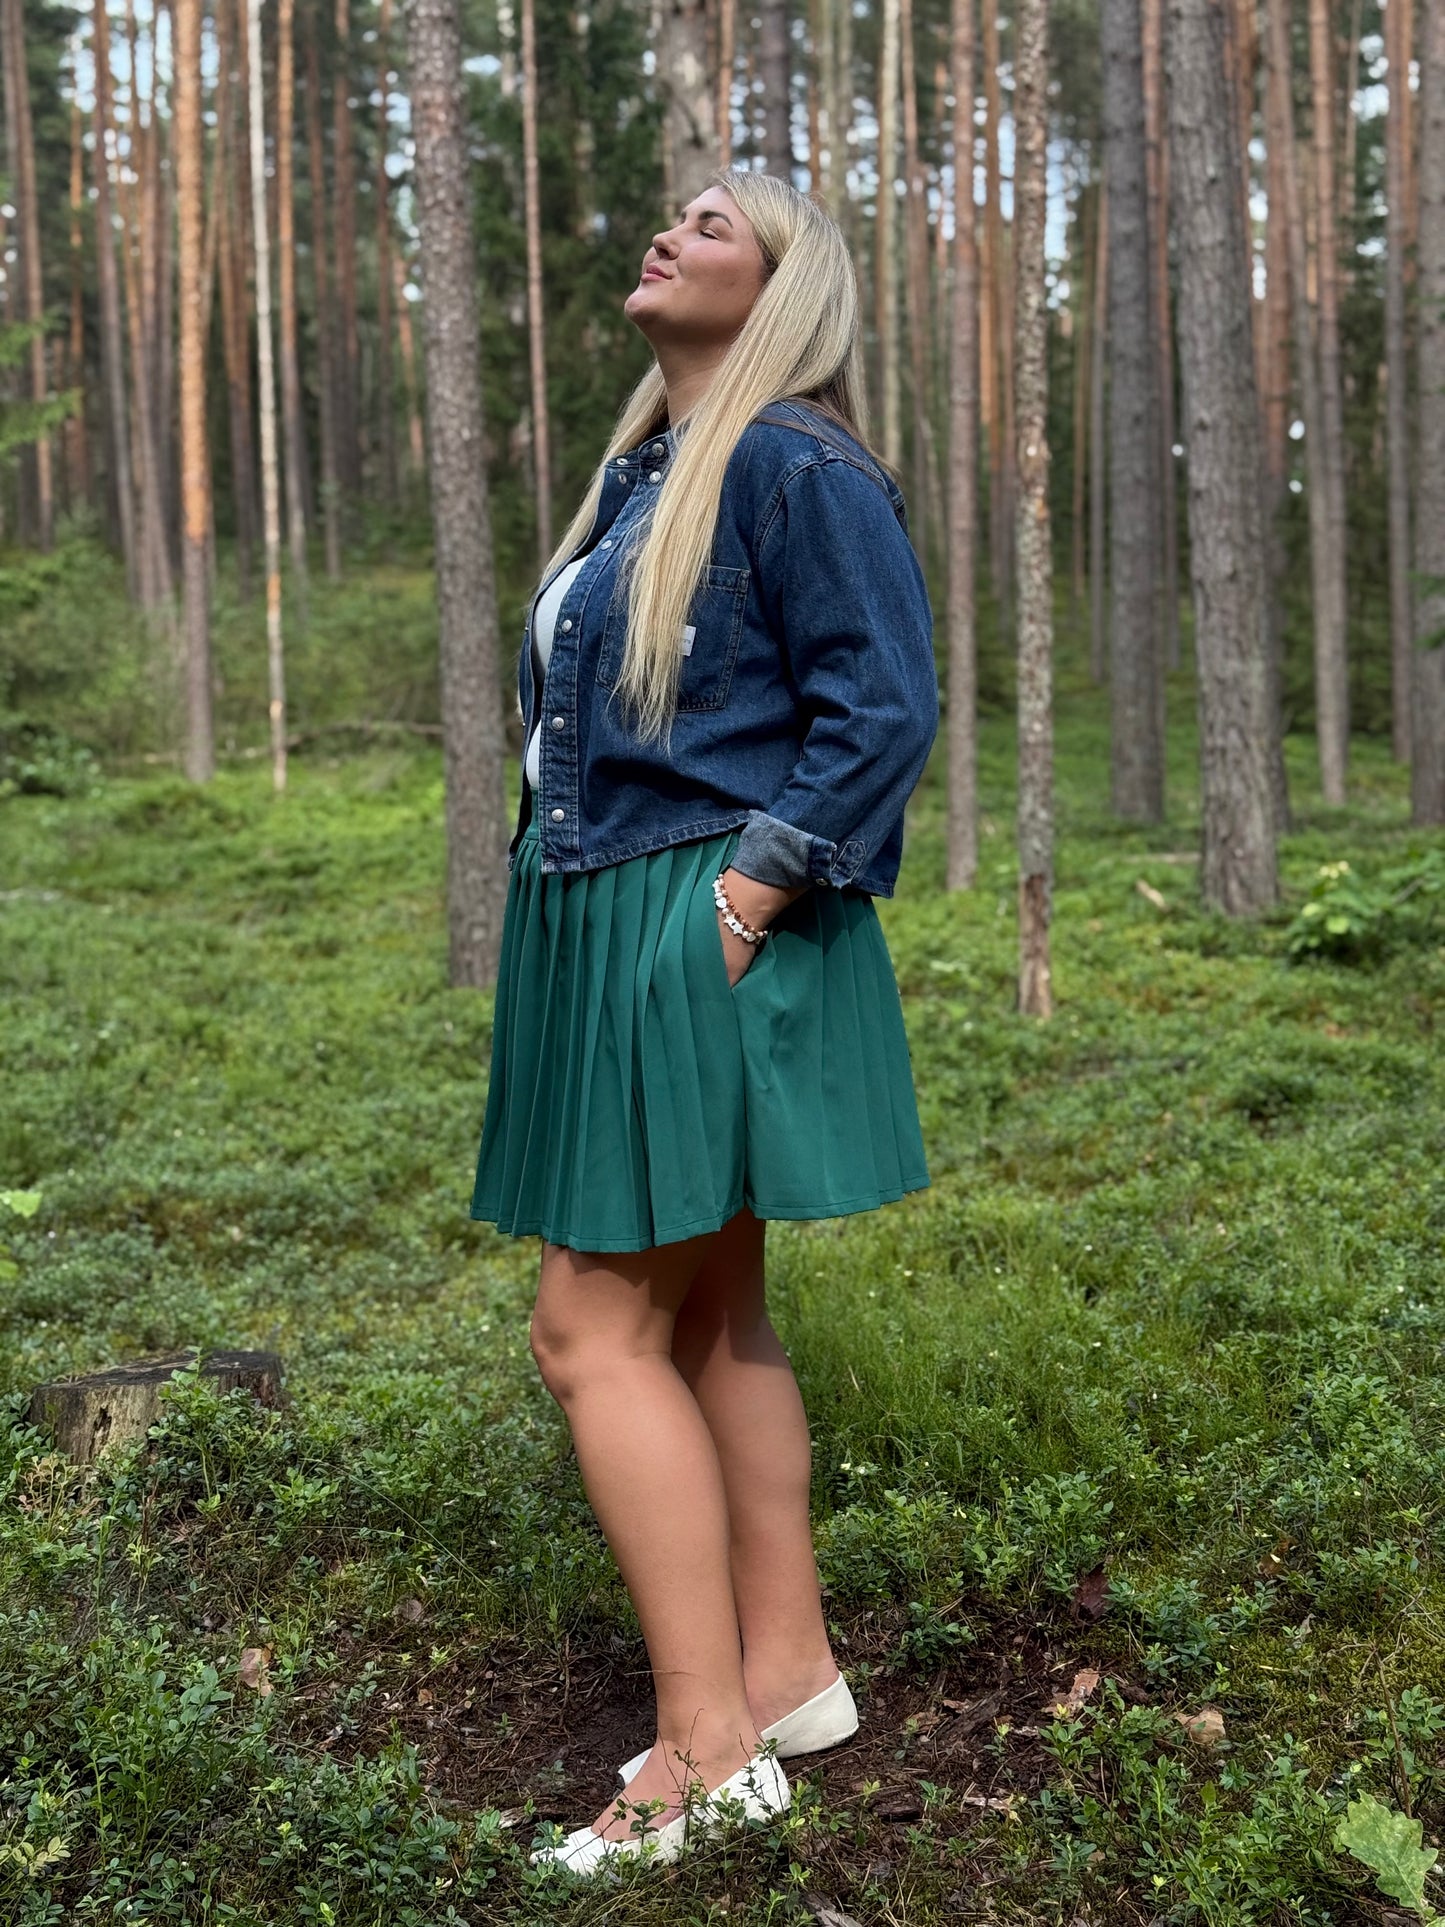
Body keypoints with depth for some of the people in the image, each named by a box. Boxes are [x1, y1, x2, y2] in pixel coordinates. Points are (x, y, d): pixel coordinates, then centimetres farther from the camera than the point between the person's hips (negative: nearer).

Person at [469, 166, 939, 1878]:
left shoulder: (794, 466, -11)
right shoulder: (640, 472, 17)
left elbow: (884, 711, -17)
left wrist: (750, 891, -19)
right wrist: (598, 927, 15)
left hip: (701, 942, -10)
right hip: (605, 939, 10)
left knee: (593, 1330, -7)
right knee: (706, 1319, 13)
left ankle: (709, 1751, 3)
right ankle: (785, 1673, 25)